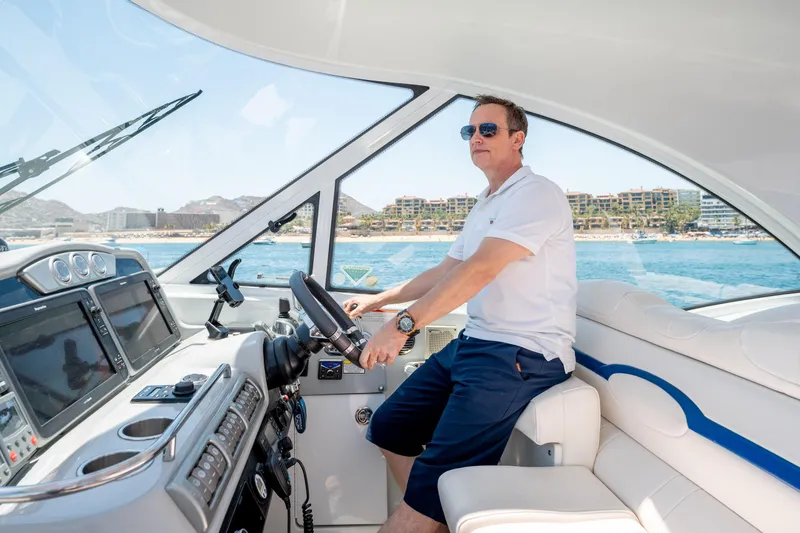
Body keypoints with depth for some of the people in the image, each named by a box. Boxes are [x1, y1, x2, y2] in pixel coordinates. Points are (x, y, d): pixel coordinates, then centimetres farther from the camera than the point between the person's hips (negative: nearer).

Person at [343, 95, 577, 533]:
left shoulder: (536, 194, -11)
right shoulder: (484, 206, 20)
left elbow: (480, 269, -24)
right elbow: (446, 271, 25)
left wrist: (404, 324, -28)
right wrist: (379, 300, 25)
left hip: (523, 354, -9)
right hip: (473, 343, 10)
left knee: (434, 478, -18)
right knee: (389, 426, 8)